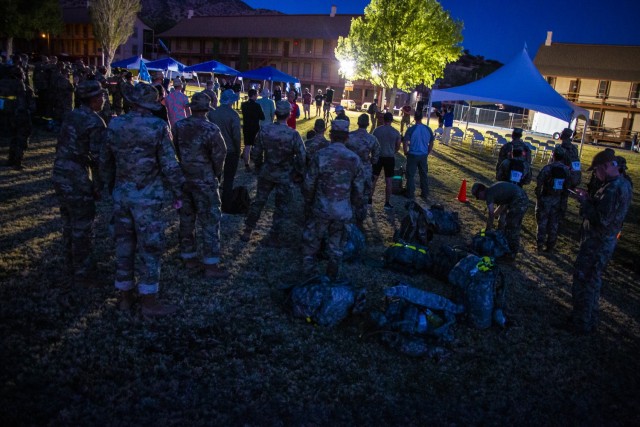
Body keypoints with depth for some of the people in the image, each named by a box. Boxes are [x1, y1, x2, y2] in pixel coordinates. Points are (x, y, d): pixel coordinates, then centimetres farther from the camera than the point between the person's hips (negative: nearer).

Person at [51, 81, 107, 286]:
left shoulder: (71, 115, 9)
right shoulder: (96, 123, -15)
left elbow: (61, 145, 14)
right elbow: (98, 158, -17)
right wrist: (99, 187, -9)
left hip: (59, 175, 8)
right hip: (78, 180, -8)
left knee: (69, 223, 20)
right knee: (82, 228, 3)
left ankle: (71, 265, 35)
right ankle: (82, 273, 13)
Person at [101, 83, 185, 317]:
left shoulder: (115, 125, 2)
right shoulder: (158, 127, -12)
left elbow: (105, 161, 11)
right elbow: (169, 165, -12)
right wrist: (177, 193, -2)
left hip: (121, 194, 5)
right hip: (147, 196, -5)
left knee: (124, 243, 14)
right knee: (149, 246, 2)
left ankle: (125, 295, 24)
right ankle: (149, 301, 7)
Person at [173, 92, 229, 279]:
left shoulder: (179, 126, -1)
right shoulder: (211, 129, -17)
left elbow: (175, 151, 3)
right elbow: (219, 155, -12)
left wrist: (184, 167, 15)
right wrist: (217, 174, 6)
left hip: (182, 178, 6)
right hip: (204, 181, -5)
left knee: (186, 219, 15)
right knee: (210, 221, 1)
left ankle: (188, 257, 25)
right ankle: (211, 265, 3)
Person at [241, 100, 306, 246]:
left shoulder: (264, 130, -10)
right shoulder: (293, 134, -19)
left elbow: (256, 153, -2)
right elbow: (302, 157, -16)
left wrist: (259, 168, 16)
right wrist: (299, 173, 2)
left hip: (266, 173, 3)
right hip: (284, 176, -3)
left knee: (258, 201, 19)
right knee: (281, 207, 12)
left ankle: (247, 232, 25)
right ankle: (274, 237, 16)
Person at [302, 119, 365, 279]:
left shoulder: (320, 156, -13)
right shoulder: (355, 159, -4)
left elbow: (309, 183, -7)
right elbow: (359, 189, 1)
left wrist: (308, 202, 10)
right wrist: (353, 208, 15)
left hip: (321, 210, -2)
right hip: (343, 212, 3)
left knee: (311, 242, 15)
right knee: (336, 246, 16)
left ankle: (307, 274, 23)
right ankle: (332, 276, 28)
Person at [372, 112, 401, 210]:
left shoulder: (377, 130, -5)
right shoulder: (396, 132, -5)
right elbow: (398, 147, 4)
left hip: (378, 157, 1)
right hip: (390, 158, 0)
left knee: (374, 179, 11)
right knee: (388, 181, 5)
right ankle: (387, 203, 10)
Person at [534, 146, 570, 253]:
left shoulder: (547, 168, -17)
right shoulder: (566, 170, -2)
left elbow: (539, 184, -15)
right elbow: (567, 186, 4)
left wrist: (538, 196, -2)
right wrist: (562, 195, 15)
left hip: (545, 198, -4)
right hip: (558, 199, 4)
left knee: (542, 221, 7)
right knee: (554, 223, 12)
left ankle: (540, 245, 11)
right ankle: (550, 246, 18)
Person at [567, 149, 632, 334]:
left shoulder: (612, 189, -26)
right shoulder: (624, 184, 7)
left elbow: (600, 219, -29)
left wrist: (584, 202, -17)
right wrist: (590, 199, 3)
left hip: (596, 243, -10)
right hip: (608, 241, 10)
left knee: (583, 280, 1)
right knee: (593, 280, 22)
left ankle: (582, 323, 11)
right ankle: (591, 318, 37)